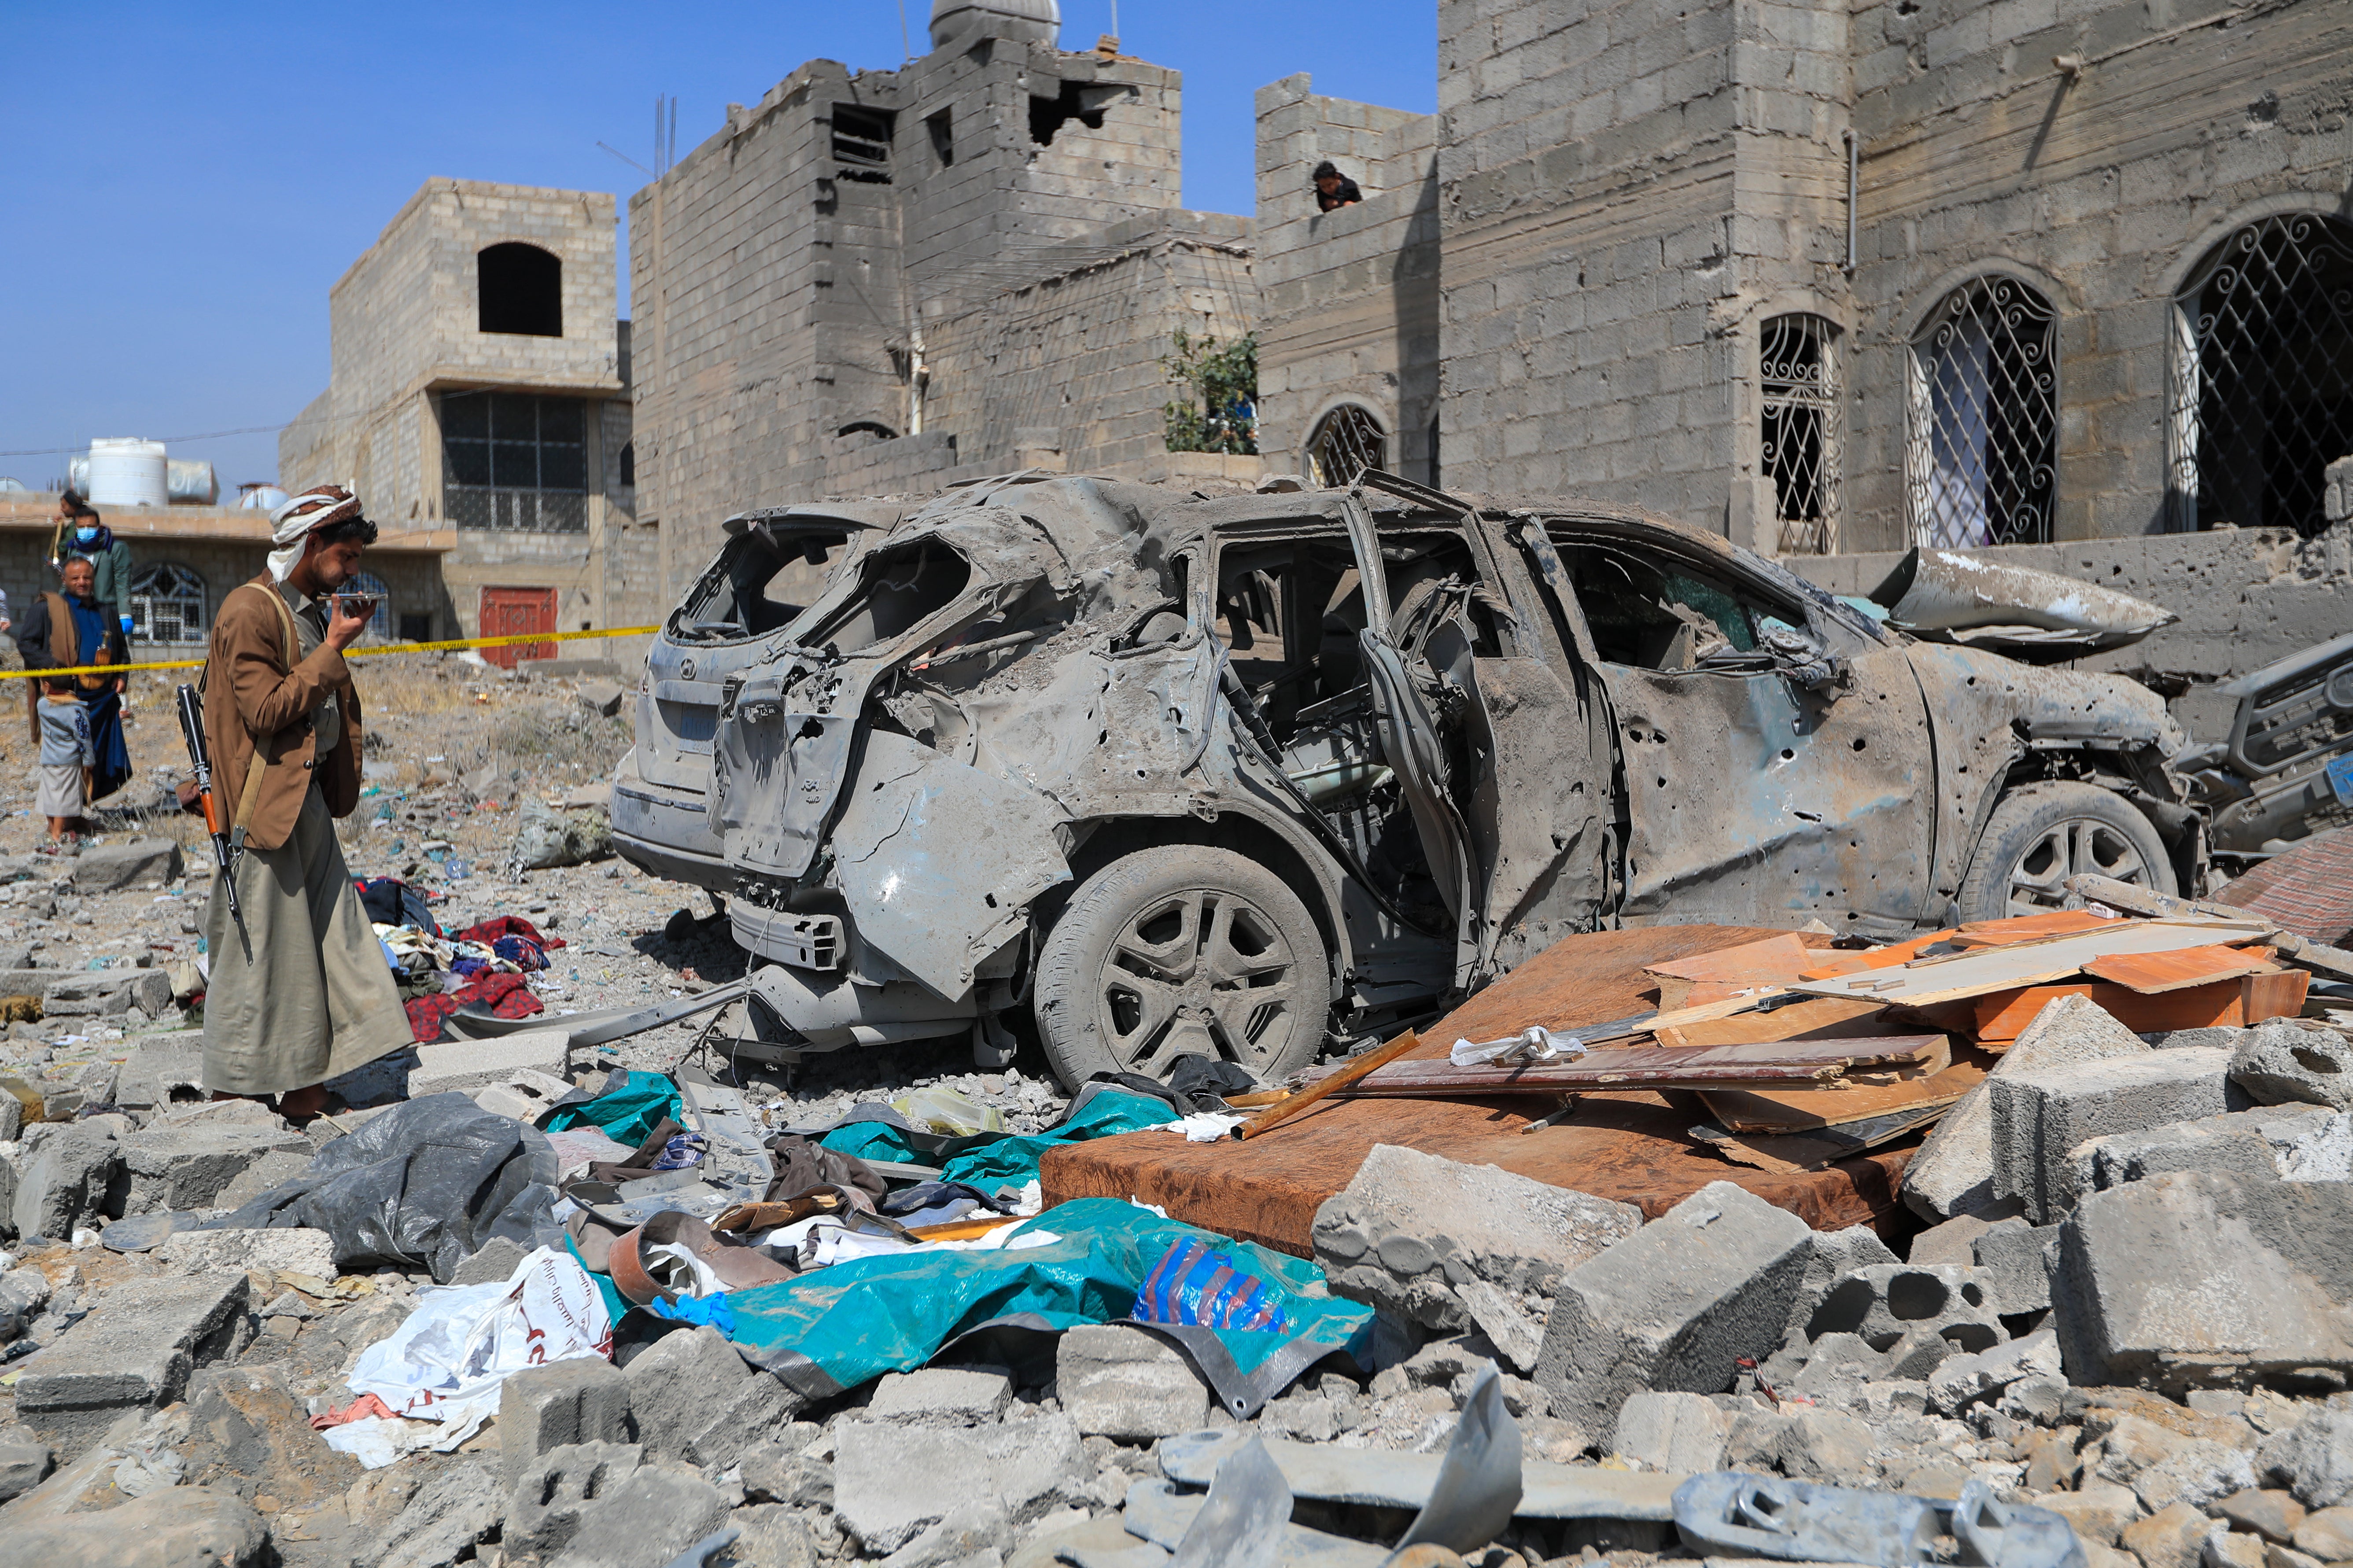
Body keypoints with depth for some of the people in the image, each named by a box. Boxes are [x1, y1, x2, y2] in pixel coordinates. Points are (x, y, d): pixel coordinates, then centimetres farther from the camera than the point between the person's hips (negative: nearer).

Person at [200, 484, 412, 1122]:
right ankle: (234, 1095, 12)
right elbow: (267, 710, -20)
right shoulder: (249, 611, -13)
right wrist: (333, 649, -16)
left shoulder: (311, 611, 15)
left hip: (310, 796, 9)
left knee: (328, 938, 9)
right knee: (260, 950, -1)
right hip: (267, 803, -9)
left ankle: (303, 1090, 16)